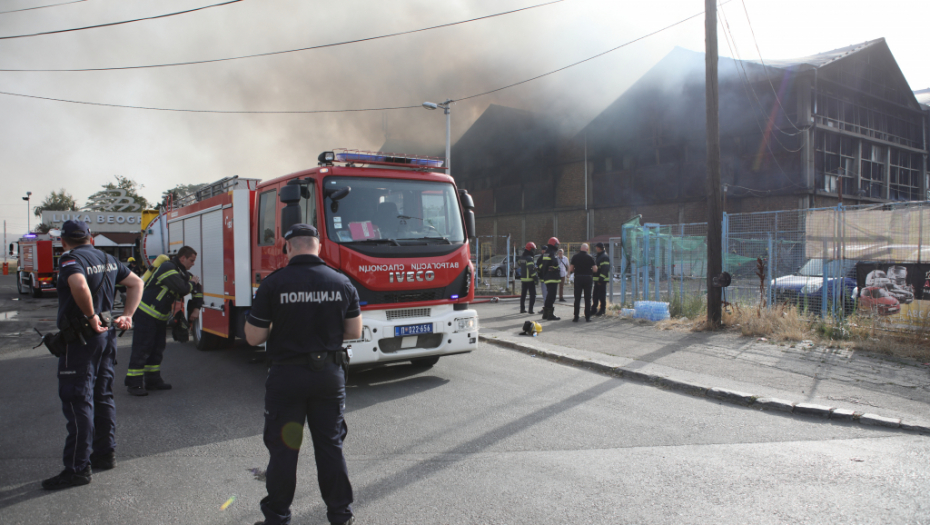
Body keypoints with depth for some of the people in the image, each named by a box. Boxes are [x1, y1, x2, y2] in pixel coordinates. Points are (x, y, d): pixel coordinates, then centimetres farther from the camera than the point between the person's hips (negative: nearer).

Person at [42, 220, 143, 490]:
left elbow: (80, 286, -34)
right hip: (107, 335, 8)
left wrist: (91, 316, -22)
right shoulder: (107, 259, 11)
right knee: (103, 397, 17)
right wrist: (127, 315, 10)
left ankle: (78, 468, 1)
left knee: (78, 401, -3)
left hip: (81, 338, -8)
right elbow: (136, 283, 18)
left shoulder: (71, 259, -13)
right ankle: (106, 454, 25)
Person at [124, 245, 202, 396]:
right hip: (146, 314, -10)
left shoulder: (181, 272, 11)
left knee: (157, 349, 12)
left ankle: (153, 380, 20)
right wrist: (192, 283, -8)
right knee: (142, 349, -6)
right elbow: (183, 289, -29)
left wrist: (196, 308, 7)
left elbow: (197, 290, 18)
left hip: (160, 316, 10)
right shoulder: (168, 268, -19)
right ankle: (134, 383, -2)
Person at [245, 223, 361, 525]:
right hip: (330, 373, 3)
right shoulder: (342, 283, -2)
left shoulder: (273, 284, -12)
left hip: (287, 375, -3)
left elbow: (253, 337, -8)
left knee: (283, 449, 11)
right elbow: (354, 331, 4)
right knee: (331, 446, 15)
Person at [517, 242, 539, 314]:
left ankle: (522, 309, 18)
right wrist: (536, 278, -16)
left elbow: (518, 267, 20)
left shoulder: (520, 258, 8)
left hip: (523, 279, 7)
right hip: (530, 279, -7)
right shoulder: (529, 258, -17)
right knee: (532, 295, 1)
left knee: (523, 295, 14)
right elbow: (531, 269, -21)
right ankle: (531, 309, -3)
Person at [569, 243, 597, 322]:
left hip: (578, 278, 1)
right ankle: (587, 317, 8)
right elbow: (595, 269, -6)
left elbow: (571, 269, 1)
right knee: (587, 298, 7)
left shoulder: (575, 257, 1)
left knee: (577, 298, 3)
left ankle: (576, 317, 1)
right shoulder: (590, 257, -4)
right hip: (588, 278, -1)